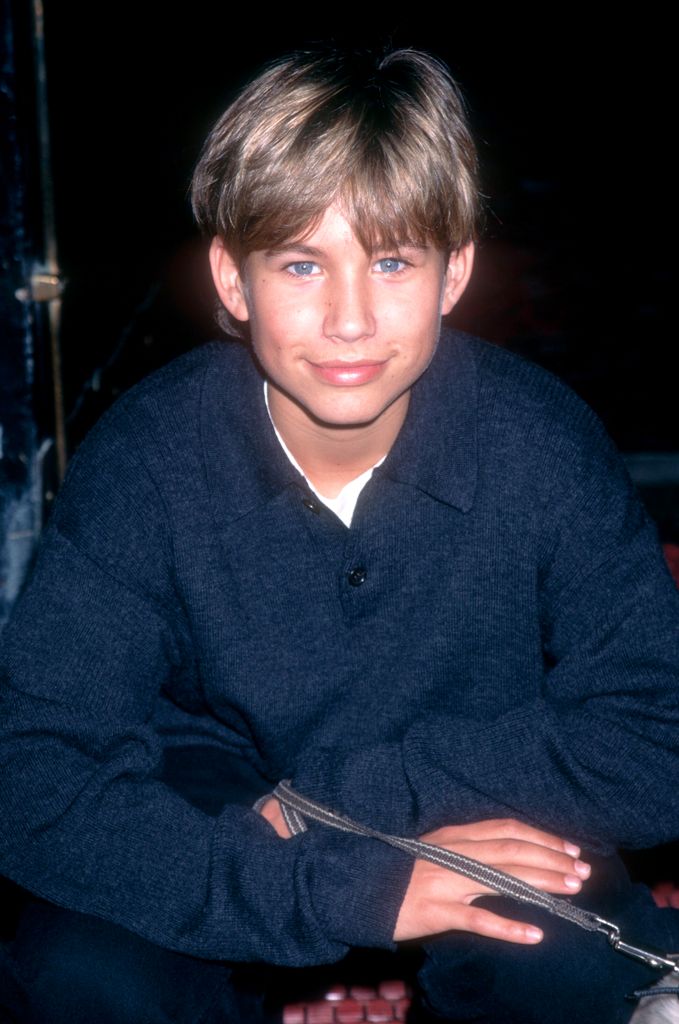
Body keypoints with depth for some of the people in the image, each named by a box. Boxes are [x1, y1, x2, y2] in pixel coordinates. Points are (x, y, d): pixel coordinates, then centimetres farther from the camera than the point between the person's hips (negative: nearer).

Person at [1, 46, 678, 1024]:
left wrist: (347, 789, -26)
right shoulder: (146, 459, -21)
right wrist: (346, 887, -36)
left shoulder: (544, 445, -20)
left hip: (478, 824, 0)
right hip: (226, 806, 1)